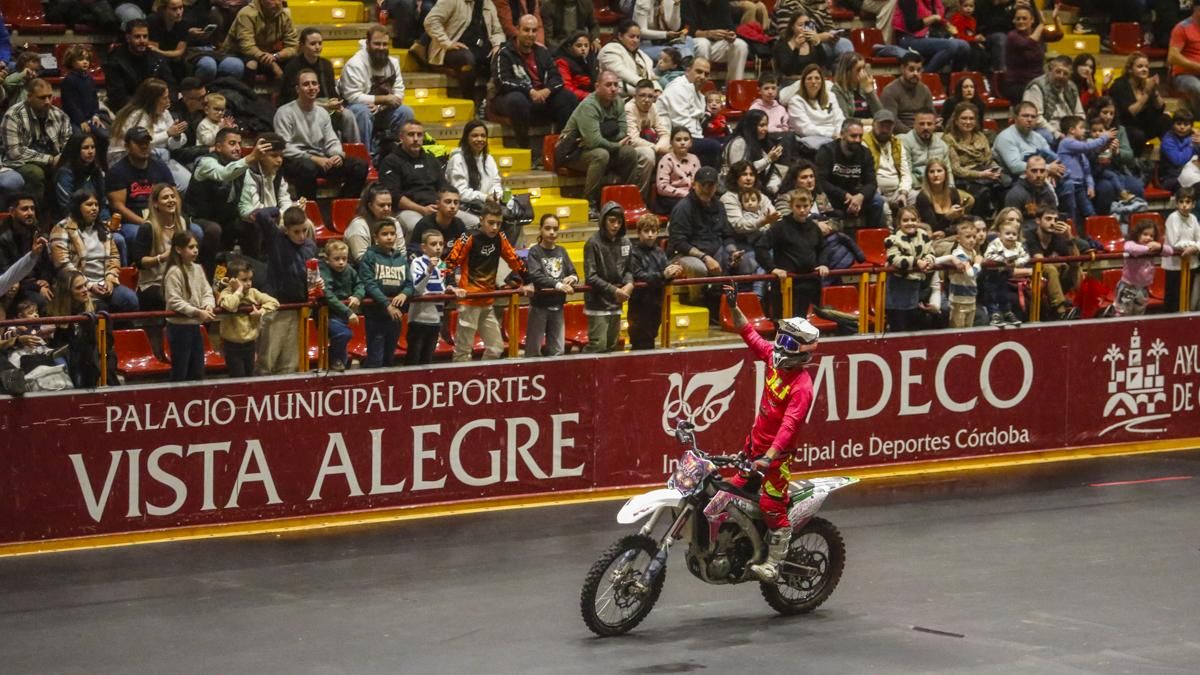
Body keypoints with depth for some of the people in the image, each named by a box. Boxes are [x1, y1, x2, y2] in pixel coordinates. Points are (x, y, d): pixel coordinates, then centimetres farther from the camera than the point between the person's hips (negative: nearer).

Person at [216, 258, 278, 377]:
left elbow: (273, 302, -1)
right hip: (233, 345, -6)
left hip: (250, 343, 6)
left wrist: (262, 311, -17)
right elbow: (230, 306, -37)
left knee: (249, 375, 15)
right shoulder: (226, 293, -13)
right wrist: (239, 290, -24)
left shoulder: (253, 293, 2)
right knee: (238, 377, -4)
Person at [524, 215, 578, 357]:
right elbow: (536, 276, -21)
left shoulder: (561, 251, 9)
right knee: (533, 350, 1)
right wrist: (558, 285, -33)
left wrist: (573, 278, -18)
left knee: (557, 351, 10)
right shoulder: (534, 252, -7)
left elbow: (573, 273, 7)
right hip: (539, 306, -5)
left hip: (557, 306, 5)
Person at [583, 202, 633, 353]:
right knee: (598, 346, -11)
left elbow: (628, 270, 13)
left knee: (611, 346, 12)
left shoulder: (625, 242, 4)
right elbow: (591, 277, -16)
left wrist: (629, 284, -10)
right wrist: (614, 290, -21)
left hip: (616, 304, 6)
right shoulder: (594, 243, -13)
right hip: (598, 303, -6)